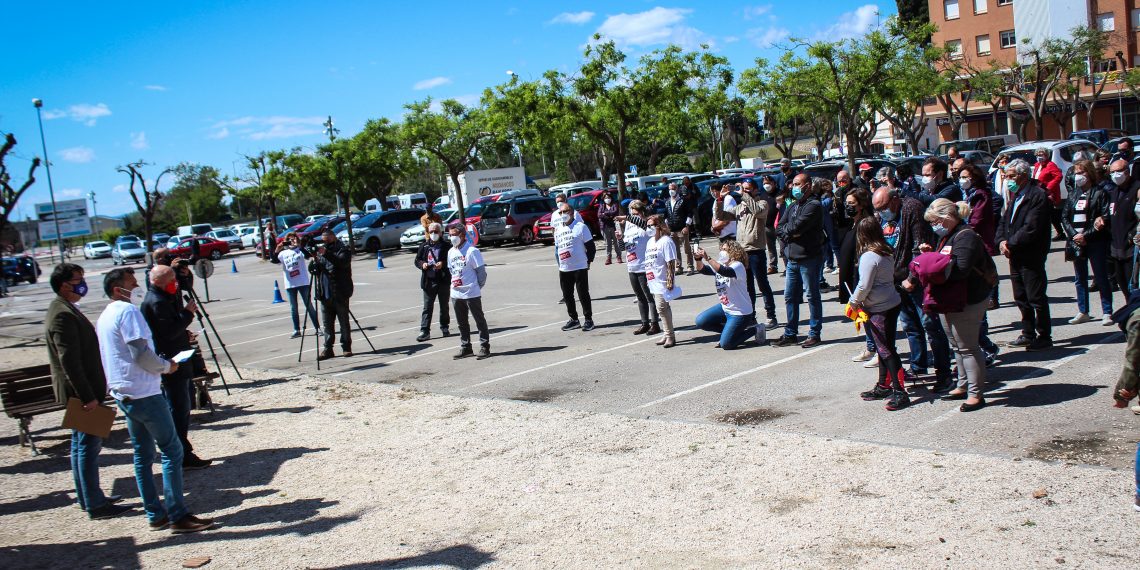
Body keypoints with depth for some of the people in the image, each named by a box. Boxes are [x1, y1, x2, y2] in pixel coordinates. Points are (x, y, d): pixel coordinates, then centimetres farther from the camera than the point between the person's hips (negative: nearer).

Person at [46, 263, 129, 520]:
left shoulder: (65, 309, 13)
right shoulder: (63, 314, -20)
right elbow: (69, 361, -25)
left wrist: (89, 393, 22)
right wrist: (87, 396, -25)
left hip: (81, 391, 11)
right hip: (80, 391, -11)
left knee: (82, 445, 16)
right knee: (89, 446, -6)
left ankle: (87, 497, 26)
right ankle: (95, 505, -2)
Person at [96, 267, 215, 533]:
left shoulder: (104, 317, 16)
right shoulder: (127, 311, -13)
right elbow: (141, 353, -21)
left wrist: (159, 364, 17)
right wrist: (166, 366, -4)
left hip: (123, 394, 10)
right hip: (144, 392, -10)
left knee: (143, 455, 12)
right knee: (172, 451, -6)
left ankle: (156, 515, 15)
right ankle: (178, 515, -6)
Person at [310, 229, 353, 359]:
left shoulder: (342, 250, -1)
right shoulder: (321, 252, 16)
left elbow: (342, 262, -22)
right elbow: (312, 270, 12)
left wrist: (326, 254, -30)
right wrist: (315, 260, -10)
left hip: (340, 294, -5)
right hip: (325, 294, 5)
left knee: (344, 322, 2)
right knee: (327, 324, 5)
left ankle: (346, 347, 10)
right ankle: (328, 349, 7)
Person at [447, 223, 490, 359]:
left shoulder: (472, 251, -12)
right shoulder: (450, 252, 9)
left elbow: (481, 271, -10)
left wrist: (477, 287, -6)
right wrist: (454, 280, 4)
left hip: (472, 293, -7)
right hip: (456, 294, 7)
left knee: (480, 321, 3)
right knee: (462, 322, 14)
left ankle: (485, 348, 9)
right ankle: (465, 348, 24)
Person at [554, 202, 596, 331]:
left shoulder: (580, 226, -5)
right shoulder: (557, 229, 12)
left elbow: (590, 245, -4)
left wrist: (588, 261, -5)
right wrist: (559, 264, 15)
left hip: (580, 268, -6)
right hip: (564, 269, 6)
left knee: (583, 294, -2)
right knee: (567, 296, 9)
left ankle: (588, 320, 6)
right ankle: (574, 320, 21)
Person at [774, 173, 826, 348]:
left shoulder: (813, 206, -11)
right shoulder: (793, 206, 16)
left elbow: (797, 226, -21)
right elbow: (778, 229, 9)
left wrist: (786, 230, -2)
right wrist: (791, 233, -10)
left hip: (809, 259, -8)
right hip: (792, 258, 8)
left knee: (812, 296, 2)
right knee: (790, 297, 11)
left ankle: (814, 334, 9)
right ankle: (790, 334, 20)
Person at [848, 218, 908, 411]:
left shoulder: (869, 257, -18)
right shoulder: (887, 253, 7)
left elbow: (864, 286, -20)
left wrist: (854, 302, -1)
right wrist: (860, 301, 19)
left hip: (880, 310, -9)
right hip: (892, 303, 9)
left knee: (886, 350, -5)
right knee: (883, 348, 17)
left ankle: (899, 391, -4)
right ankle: (883, 386, 27)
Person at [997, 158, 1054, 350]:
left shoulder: (1038, 196, -13)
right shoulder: (1016, 196, 15)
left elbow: (1031, 229, -21)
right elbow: (1004, 222, 15)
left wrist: (1010, 243, -14)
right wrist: (1002, 241, -3)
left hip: (1031, 257, -9)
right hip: (1015, 256, 9)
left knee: (1036, 299, -1)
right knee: (1021, 299, 15)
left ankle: (1044, 337, 8)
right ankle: (1028, 334, 25)